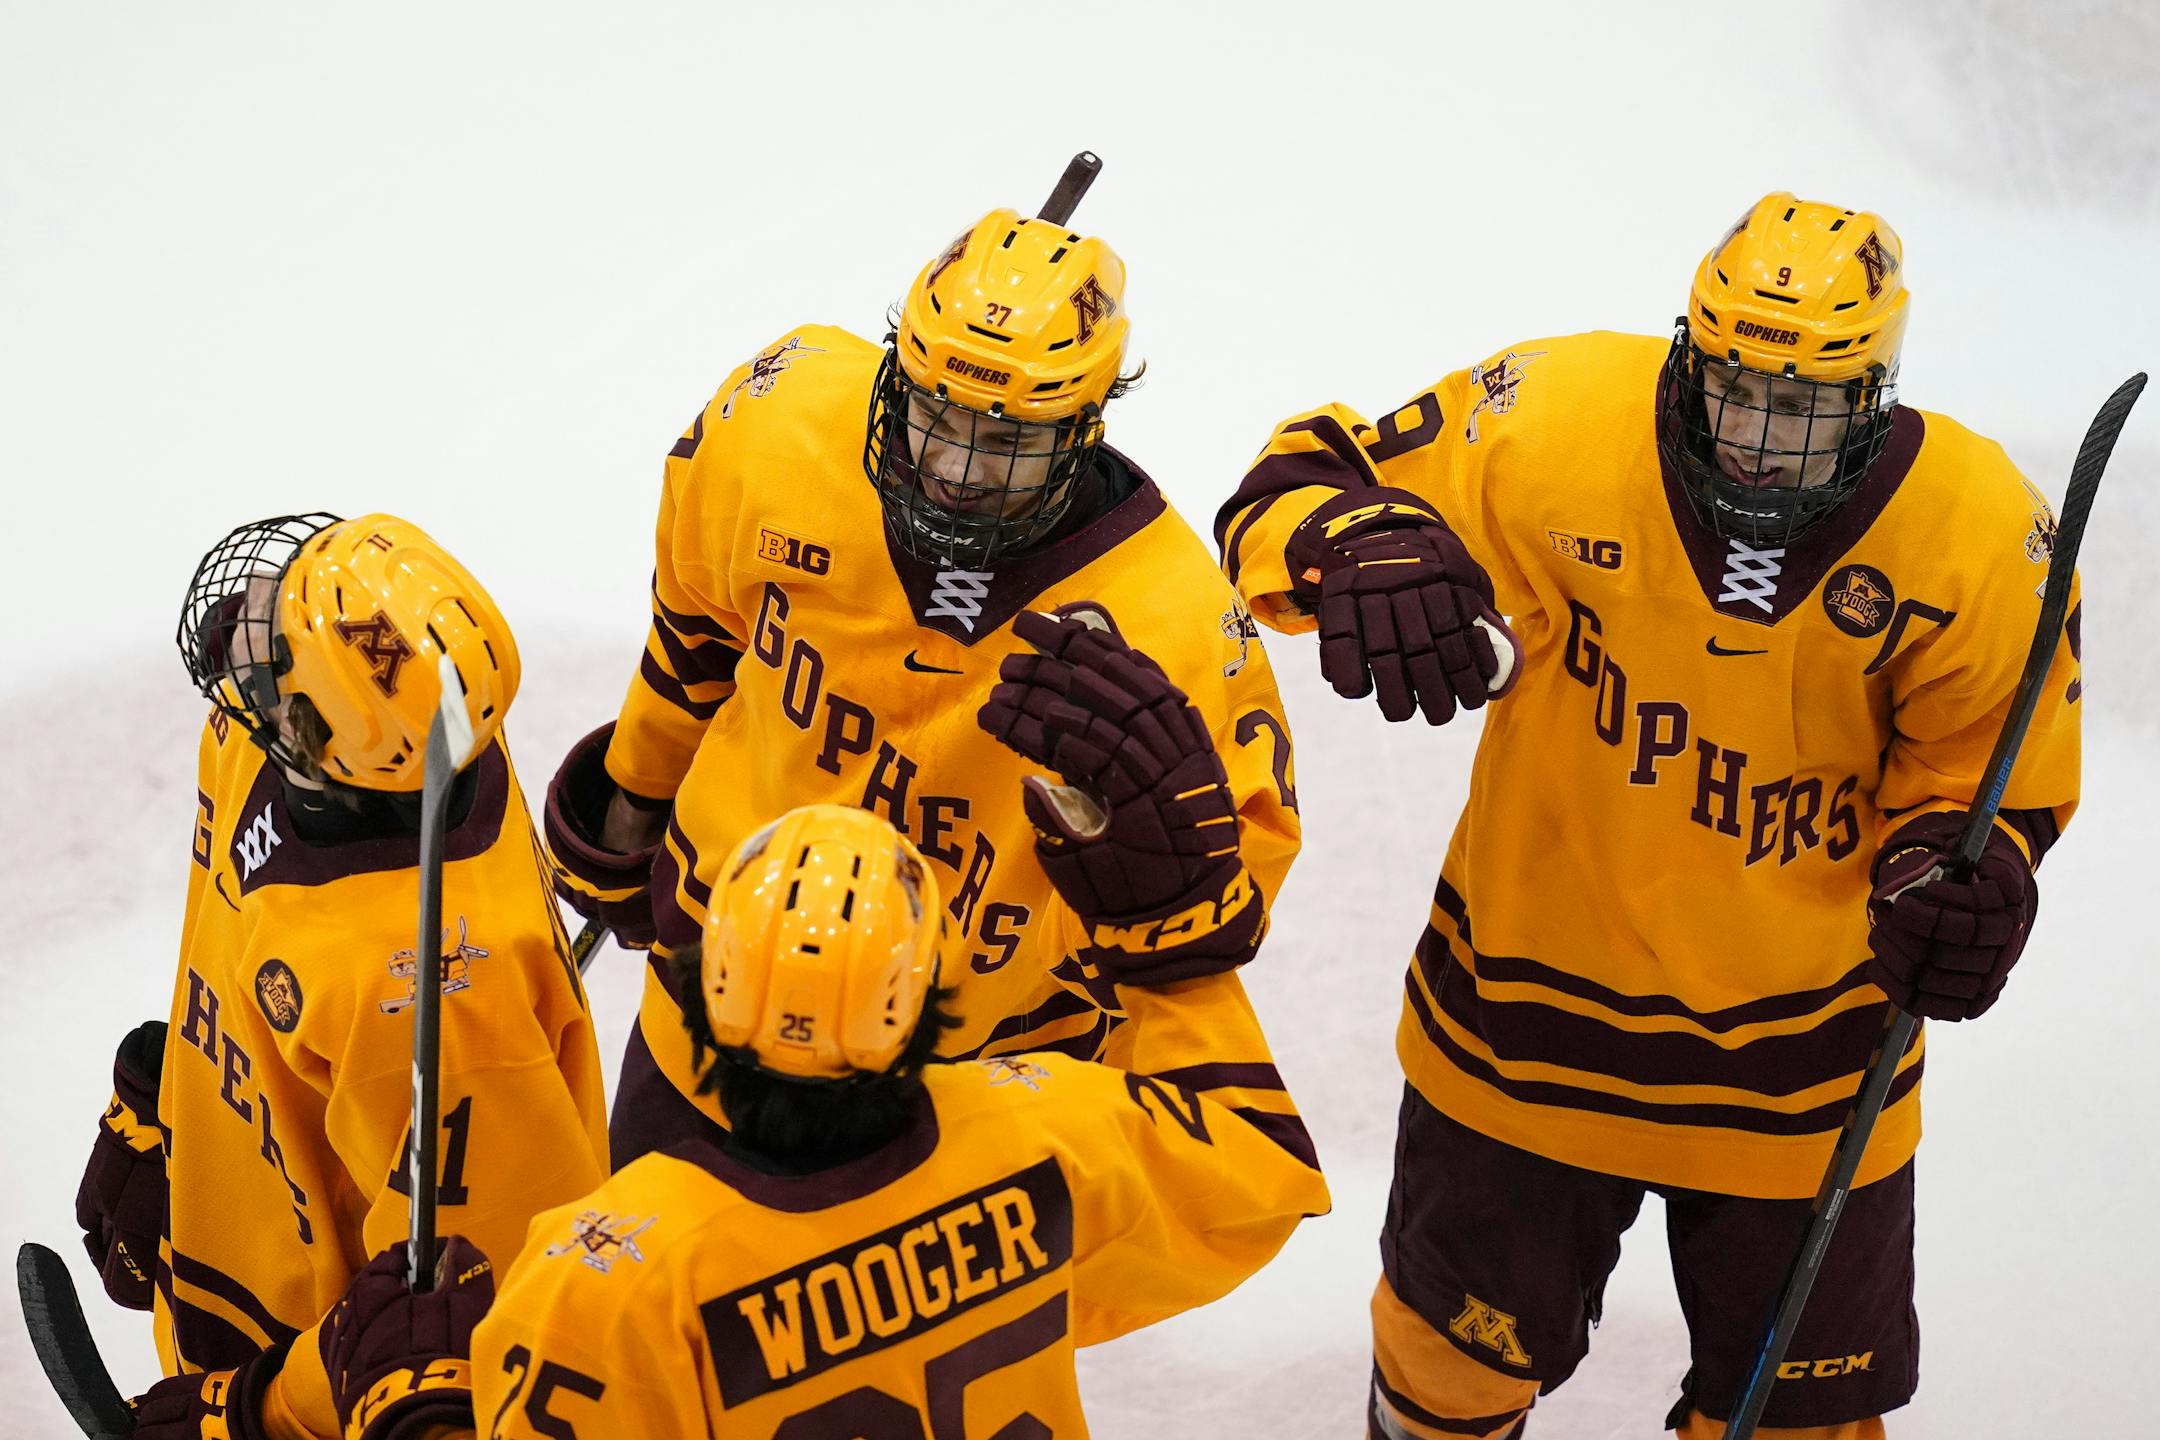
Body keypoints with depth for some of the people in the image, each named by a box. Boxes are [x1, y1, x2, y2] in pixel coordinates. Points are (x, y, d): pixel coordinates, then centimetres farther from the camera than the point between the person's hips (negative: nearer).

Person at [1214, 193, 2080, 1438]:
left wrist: (1952, 878, -24)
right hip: (1529, 1009, 0)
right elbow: (1299, 484, -15)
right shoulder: (1555, 427, -22)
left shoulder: (1979, 536, -17)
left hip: (1804, 1062, 0)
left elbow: (1989, 764, -3)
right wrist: (1360, 551, -38)